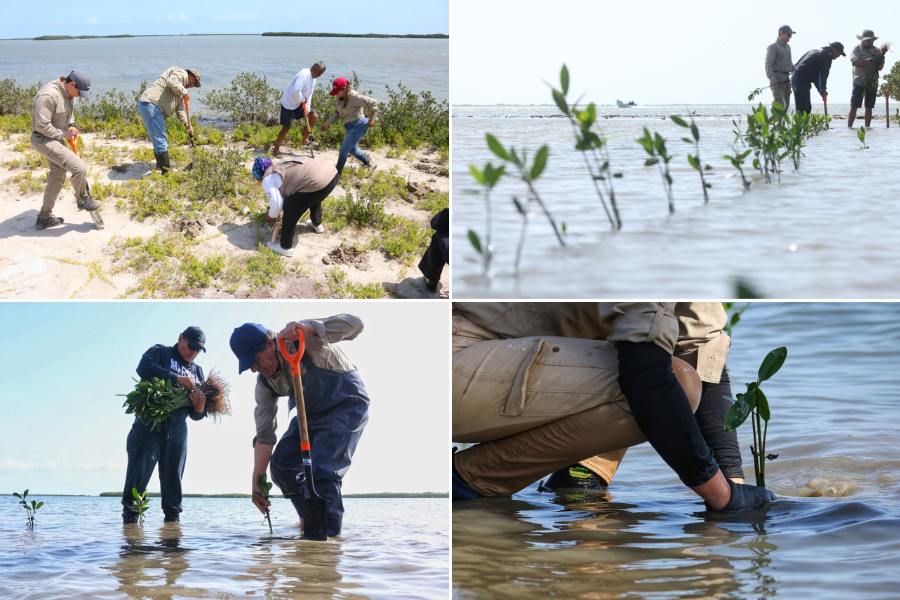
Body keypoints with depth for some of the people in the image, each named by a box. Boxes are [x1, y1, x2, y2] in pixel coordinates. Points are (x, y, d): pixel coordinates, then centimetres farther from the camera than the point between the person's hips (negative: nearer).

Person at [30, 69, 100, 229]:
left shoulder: (68, 93, 2)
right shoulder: (49, 95, -27)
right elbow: (42, 125, -26)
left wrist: (71, 126, 3)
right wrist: (63, 134, -17)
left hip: (56, 137, 10)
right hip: (43, 139, -10)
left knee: (58, 176, 17)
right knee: (79, 168, -15)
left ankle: (44, 217, 28)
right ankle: (83, 199, 11)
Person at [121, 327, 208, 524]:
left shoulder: (197, 371, 20)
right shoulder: (160, 352, 7)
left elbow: (196, 415, 18)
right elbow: (144, 368, -17)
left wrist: (199, 407, -8)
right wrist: (177, 379, -22)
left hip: (177, 428, 5)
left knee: (173, 478, 4)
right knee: (139, 472, -10)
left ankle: (172, 518, 9)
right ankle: (130, 518, -11)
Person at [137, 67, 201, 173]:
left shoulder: (180, 89, 29)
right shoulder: (181, 73, -1)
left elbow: (180, 108, 29)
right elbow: (172, 83, -23)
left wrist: (188, 125, 21)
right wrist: (183, 92, -8)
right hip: (150, 104, -11)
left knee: (160, 140, 21)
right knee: (160, 140, -9)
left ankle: (161, 166, 32)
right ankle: (166, 169, -8)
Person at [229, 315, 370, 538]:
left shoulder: (301, 337, -27)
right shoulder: (264, 384, -8)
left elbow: (354, 324, -37)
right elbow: (264, 435, -6)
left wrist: (307, 328, -49)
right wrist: (256, 480, -13)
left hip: (346, 404, -7)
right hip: (310, 413, 8)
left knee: (321, 469, -23)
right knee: (282, 465, -1)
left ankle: (329, 534, -17)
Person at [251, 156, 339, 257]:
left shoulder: (268, 180, 4)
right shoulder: (280, 168, 31)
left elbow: (276, 203, -2)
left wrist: (271, 216, 18)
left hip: (317, 183, -8)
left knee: (290, 212, 9)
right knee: (314, 198, 39)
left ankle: (285, 248, 21)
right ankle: (317, 224, 60)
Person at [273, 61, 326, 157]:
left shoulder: (313, 79, 6)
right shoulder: (304, 74, -24)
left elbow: (308, 97, 8)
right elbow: (296, 91, -34)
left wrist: (306, 111, 1)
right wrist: (302, 100, -18)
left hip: (299, 102, 9)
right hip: (289, 103, -9)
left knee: (314, 116, 5)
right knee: (286, 127, -4)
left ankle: (305, 139, 17)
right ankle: (276, 149, 11)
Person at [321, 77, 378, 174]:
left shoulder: (355, 97, -22)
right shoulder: (340, 98, 2)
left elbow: (373, 103, -19)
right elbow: (337, 113, 11)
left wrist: (371, 119, -12)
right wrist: (329, 122, -4)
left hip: (358, 125, -10)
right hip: (348, 127, 10)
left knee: (344, 150, -9)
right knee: (352, 149, 24)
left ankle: (337, 173, 3)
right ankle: (369, 164, 43)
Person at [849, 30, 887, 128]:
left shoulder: (876, 51, 8)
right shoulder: (856, 50, -2)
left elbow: (880, 67, 3)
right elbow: (856, 63, -19)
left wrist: (881, 56, -14)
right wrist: (871, 60, -24)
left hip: (873, 83, 4)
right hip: (859, 82, -4)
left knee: (869, 107, 6)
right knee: (854, 107, -7)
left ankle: (867, 127, 11)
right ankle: (849, 127, -6)